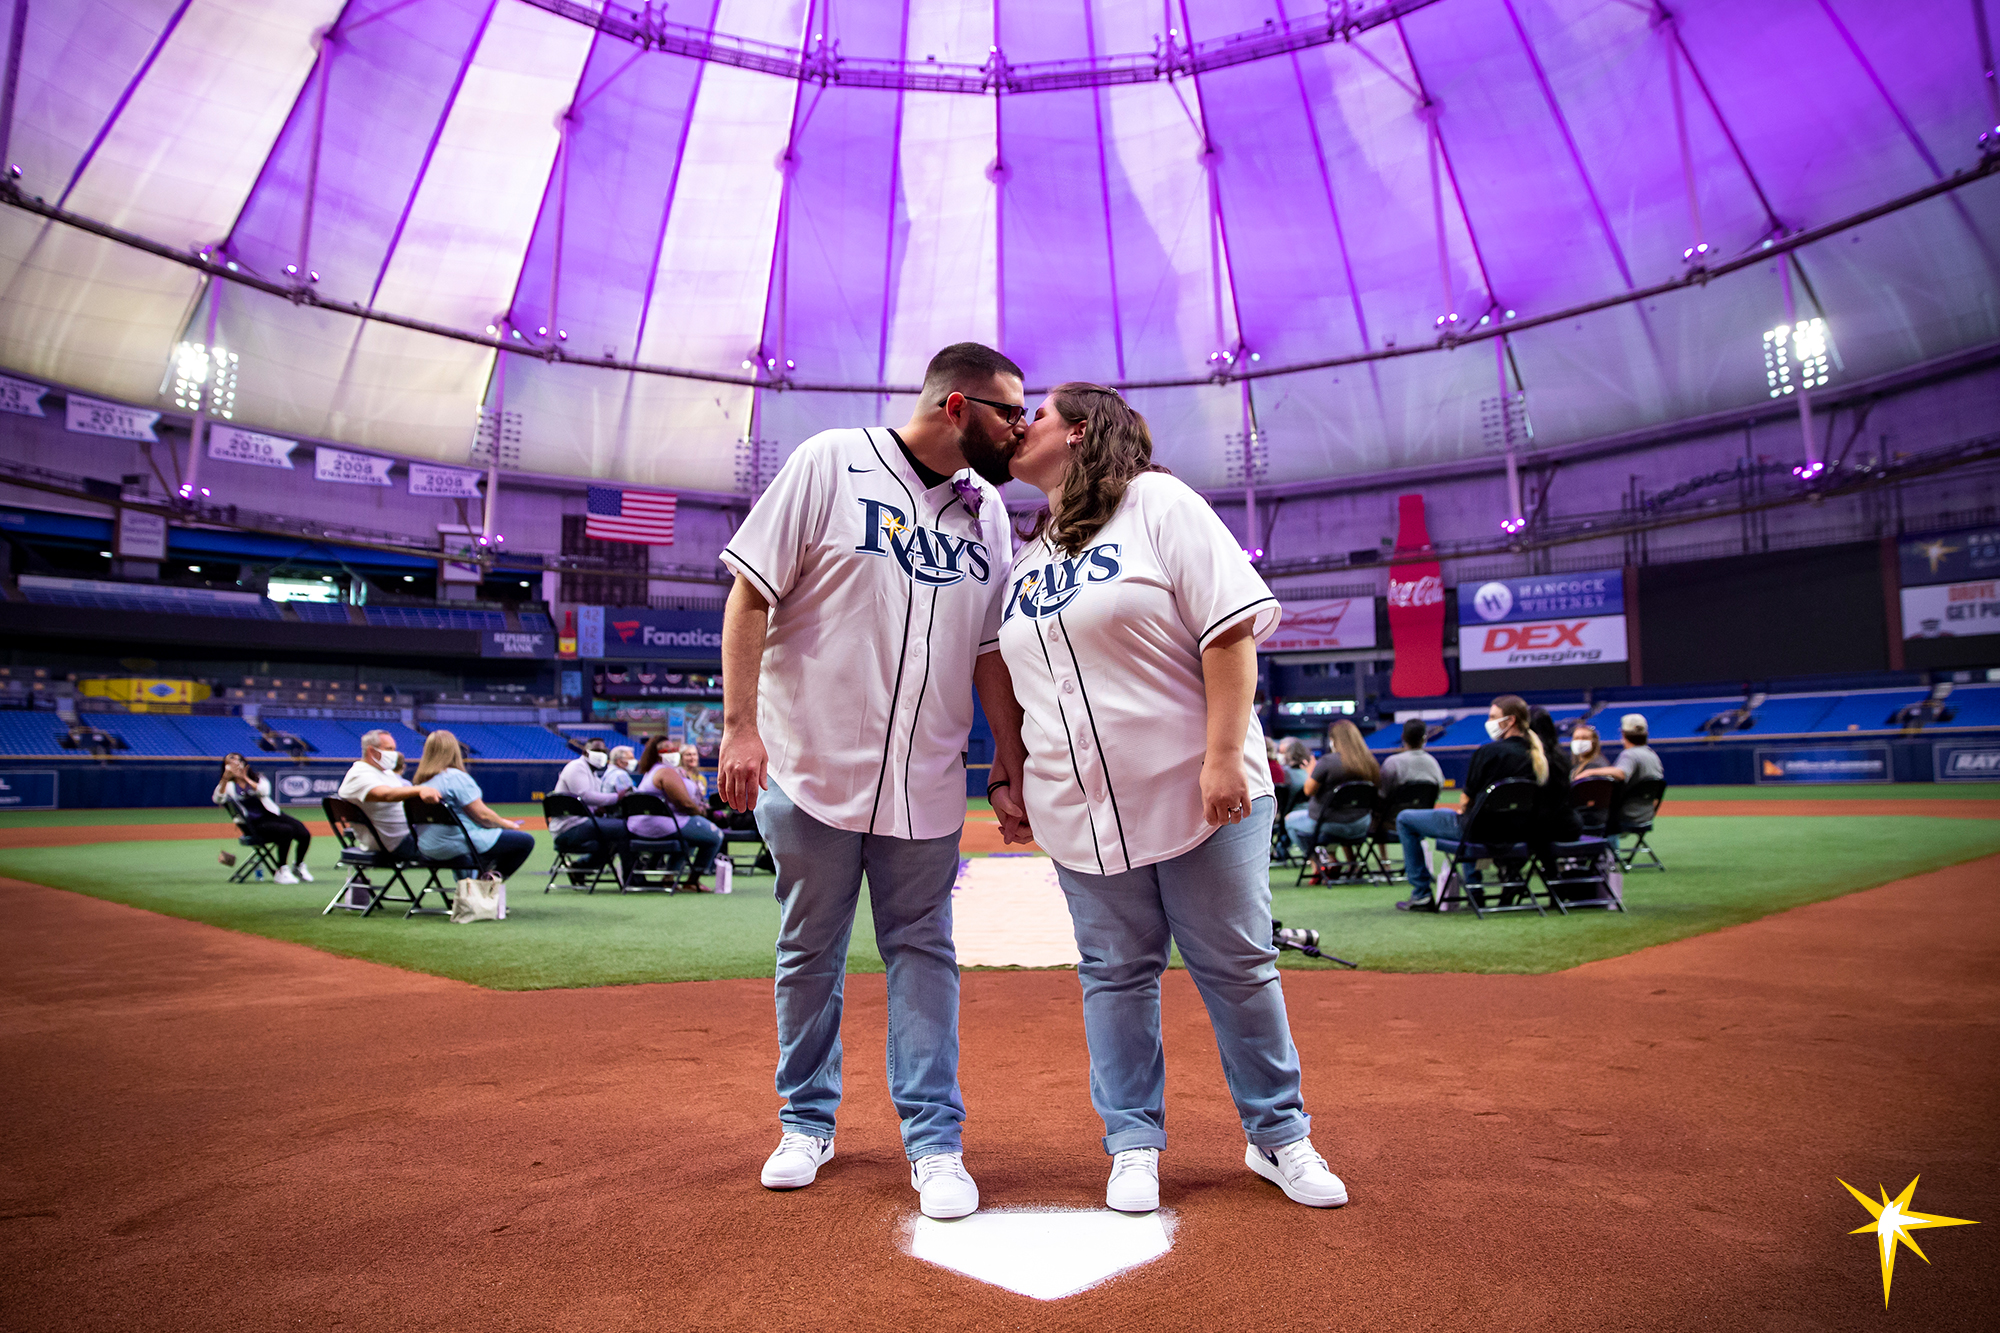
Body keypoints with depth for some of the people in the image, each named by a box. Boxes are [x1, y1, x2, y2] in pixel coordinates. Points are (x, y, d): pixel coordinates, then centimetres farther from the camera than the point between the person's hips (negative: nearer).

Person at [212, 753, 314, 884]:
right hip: (254, 824, -4)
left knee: (305, 834, -18)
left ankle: (298, 866, 9)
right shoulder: (228, 785, 9)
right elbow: (217, 799, -15)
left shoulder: (257, 778, 13)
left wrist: (245, 779, -17)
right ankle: (281, 872, -21)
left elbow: (264, 791, -10)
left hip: (272, 814, 4)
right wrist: (225, 779, -26)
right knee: (286, 831, -33)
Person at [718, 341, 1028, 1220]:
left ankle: (934, 1141, 18)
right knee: (809, 953, 11)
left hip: (927, 782, 4)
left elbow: (992, 649, 11)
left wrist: (1009, 766, 8)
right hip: (812, 769, -3)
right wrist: (741, 726, -14)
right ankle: (807, 1121, 30)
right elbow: (751, 595, -8)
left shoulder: (987, 511, 8)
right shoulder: (830, 464, -7)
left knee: (923, 954, 8)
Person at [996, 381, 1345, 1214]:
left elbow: (1231, 627, -12)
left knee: (1238, 970, 5)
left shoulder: (1157, 503, -4)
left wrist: (1224, 755, -19)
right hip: (1081, 812, 5)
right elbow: (1015, 676, 20)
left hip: (1198, 794, -4)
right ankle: (1133, 1143, 24)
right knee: (1115, 976, 10)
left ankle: (1279, 1136, 23)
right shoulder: (1026, 557, 14)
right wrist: (1014, 778, 13)